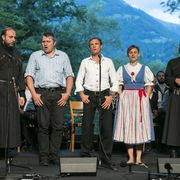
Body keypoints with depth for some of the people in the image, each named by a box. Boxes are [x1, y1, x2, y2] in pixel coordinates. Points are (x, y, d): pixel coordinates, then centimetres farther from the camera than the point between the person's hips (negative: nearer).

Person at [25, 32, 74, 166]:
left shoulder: (63, 56, 15)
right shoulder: (35, 56, 13)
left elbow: (69, 75, 12)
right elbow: (29, 75, 7)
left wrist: (67, 93, -1)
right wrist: (34, 94, -6)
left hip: (59, 94, 1)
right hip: (42, 93, -1)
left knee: (58, 126, -5)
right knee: (43, 126, -4)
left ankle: (54, 155, 2)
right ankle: (43, 157, 0)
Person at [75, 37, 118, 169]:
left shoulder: (108, 62, 11)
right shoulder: (85, 62, 11)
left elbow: (115, 81, 9)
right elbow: (79, 80, 10)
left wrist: (111, 96, -4)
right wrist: (82, 95, -4)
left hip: (104, 95, 0)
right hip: (89, 95, 0)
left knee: (106, 127, -5)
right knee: (87, 126, -3)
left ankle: (106, 159, 0)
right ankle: (86, 156, 7)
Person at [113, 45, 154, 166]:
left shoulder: (145, 69, 8)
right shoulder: (122, 69, 10)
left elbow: (149, 85, 7)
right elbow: (119, 85, 11)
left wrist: (146, 98, -4)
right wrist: (121, 97, -2)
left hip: (141, 99, -1)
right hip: (126, 99, 1)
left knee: (140, 125, -4)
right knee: (127, 125, -3)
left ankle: (138, 158, -1)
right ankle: (131, 157, 1)